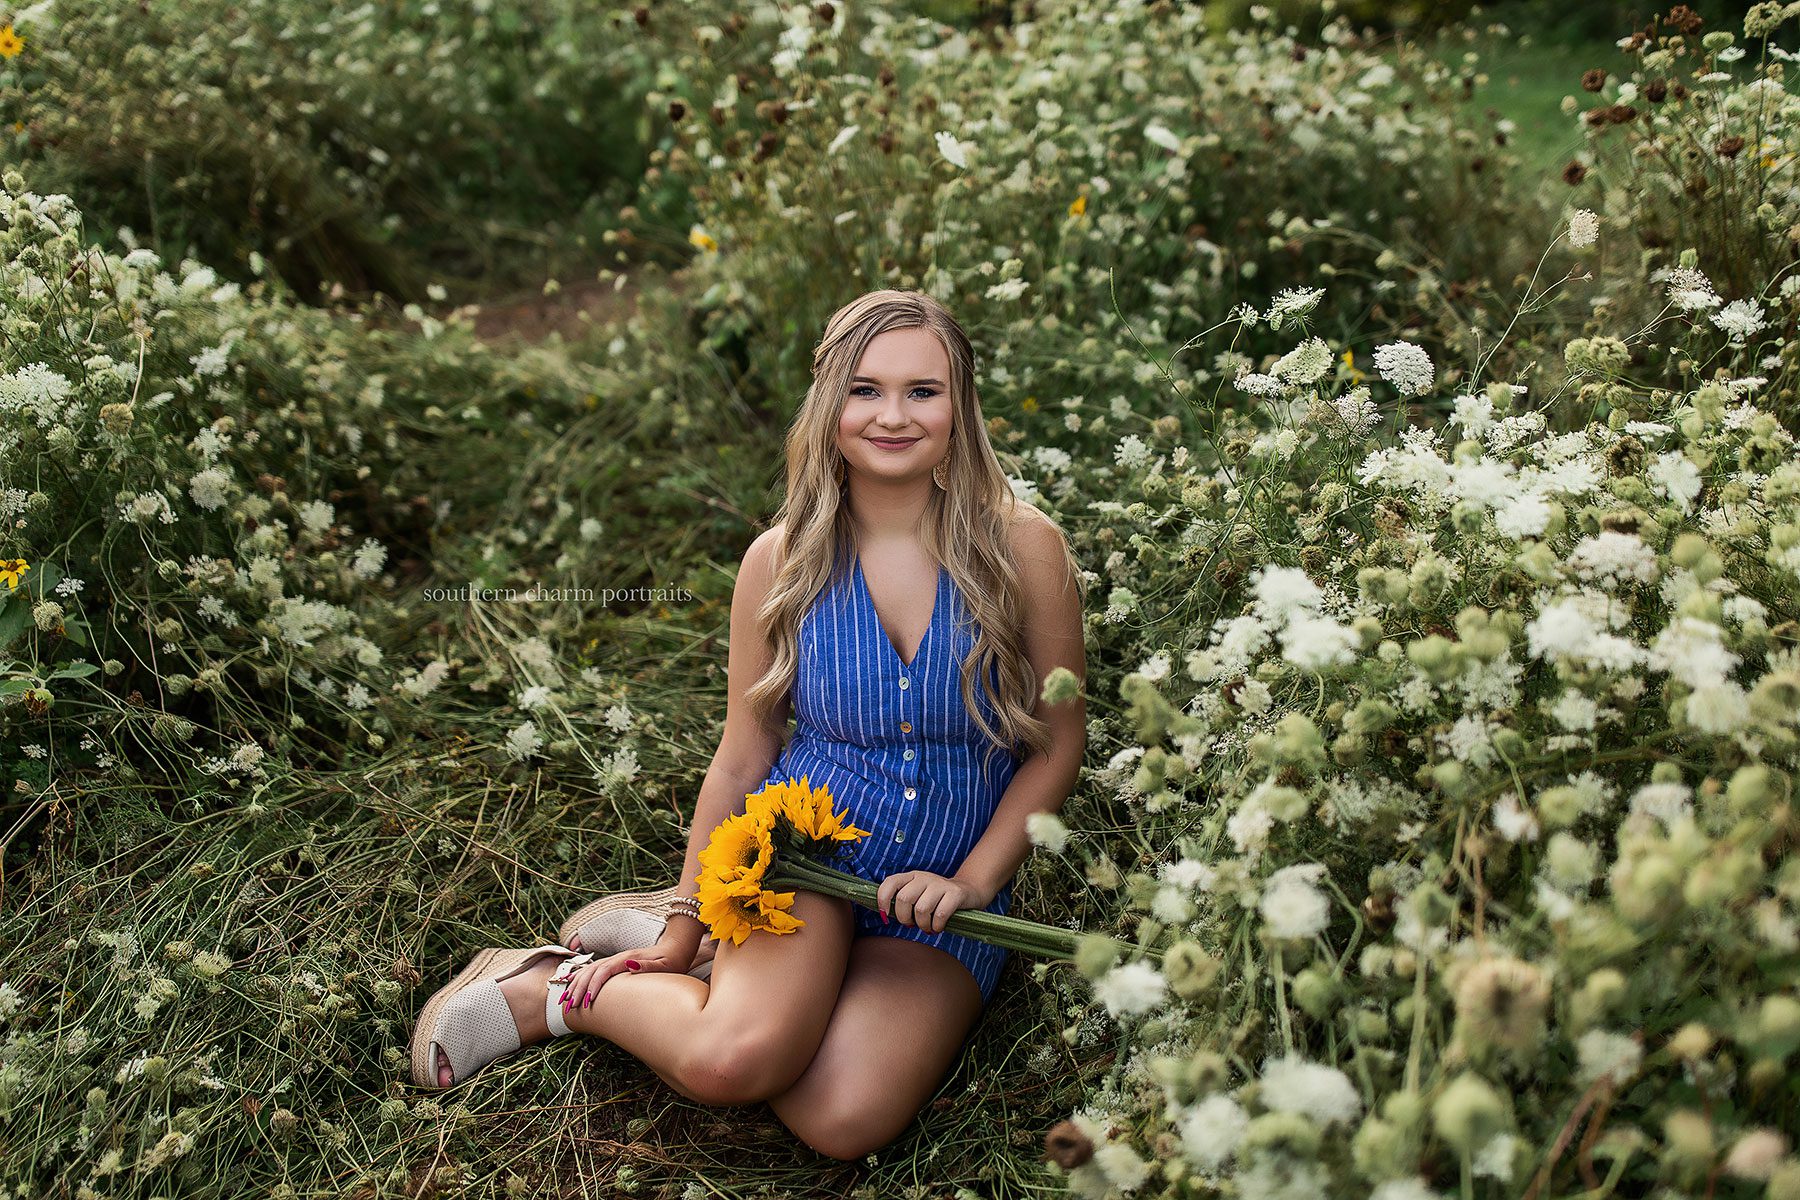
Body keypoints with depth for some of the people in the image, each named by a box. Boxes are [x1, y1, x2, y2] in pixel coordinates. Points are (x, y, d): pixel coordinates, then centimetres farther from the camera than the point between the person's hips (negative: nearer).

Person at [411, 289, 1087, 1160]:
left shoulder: (1022, 548, -7)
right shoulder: (782, 562, -4)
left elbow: (1058, 743, 1)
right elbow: (742, 761, 4)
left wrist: (973, 880, -10)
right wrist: (680, 935, 7)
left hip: (947, 893, 1)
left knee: (846, 1123, -25)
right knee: (732, 1059, -31)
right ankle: (566, 989, 1)